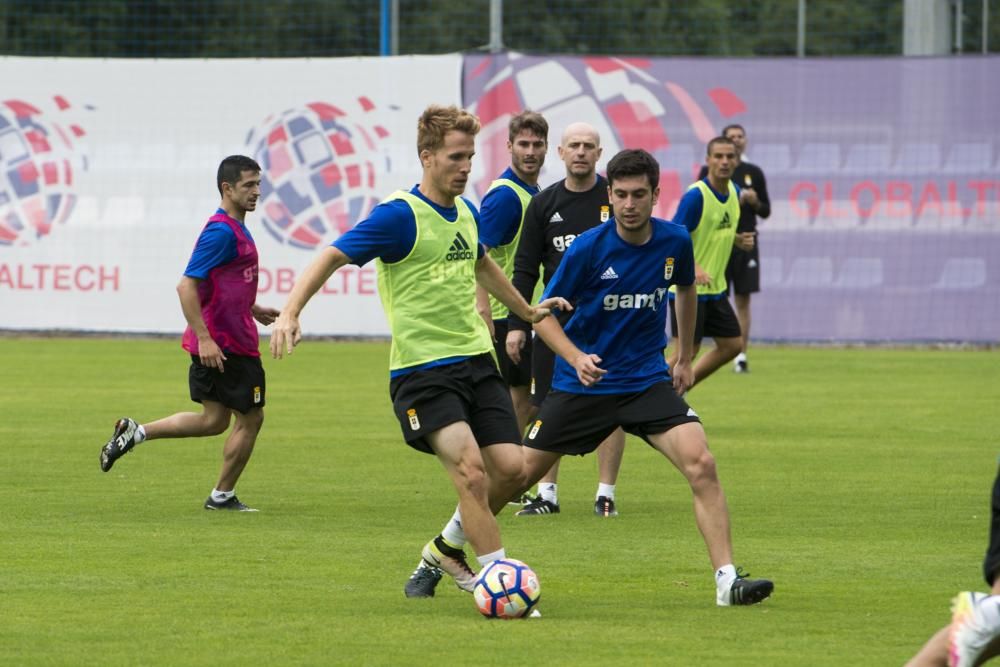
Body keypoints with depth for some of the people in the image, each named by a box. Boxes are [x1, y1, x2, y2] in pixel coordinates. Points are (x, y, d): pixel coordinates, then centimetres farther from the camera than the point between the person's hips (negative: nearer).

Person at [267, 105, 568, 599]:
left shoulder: (465, 213, 11)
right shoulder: (400, 214, -12)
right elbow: (333, 257, -16)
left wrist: (527, 310, 48)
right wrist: (290, 312, -30)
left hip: (475, 359, 7)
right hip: (420, 368, -7)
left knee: (509, 469, -3)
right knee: (470, 467, -21)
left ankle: (445, 550, 21)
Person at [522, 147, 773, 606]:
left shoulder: (675, 242, -4)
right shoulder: (589, 248, -15)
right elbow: (545, 314, -9)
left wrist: (685, 357, 21)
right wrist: (576, 358, -25)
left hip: (648, 379, 2)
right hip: (581, 386, -2)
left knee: (701, 465, -20)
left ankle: (727, 580, -18)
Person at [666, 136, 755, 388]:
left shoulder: (734, 192, 6)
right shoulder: (695, 195, -18)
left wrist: (738, 240, 0)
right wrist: (694, 268, -35)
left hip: (716, 287, 8)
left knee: (731, 346, 8)